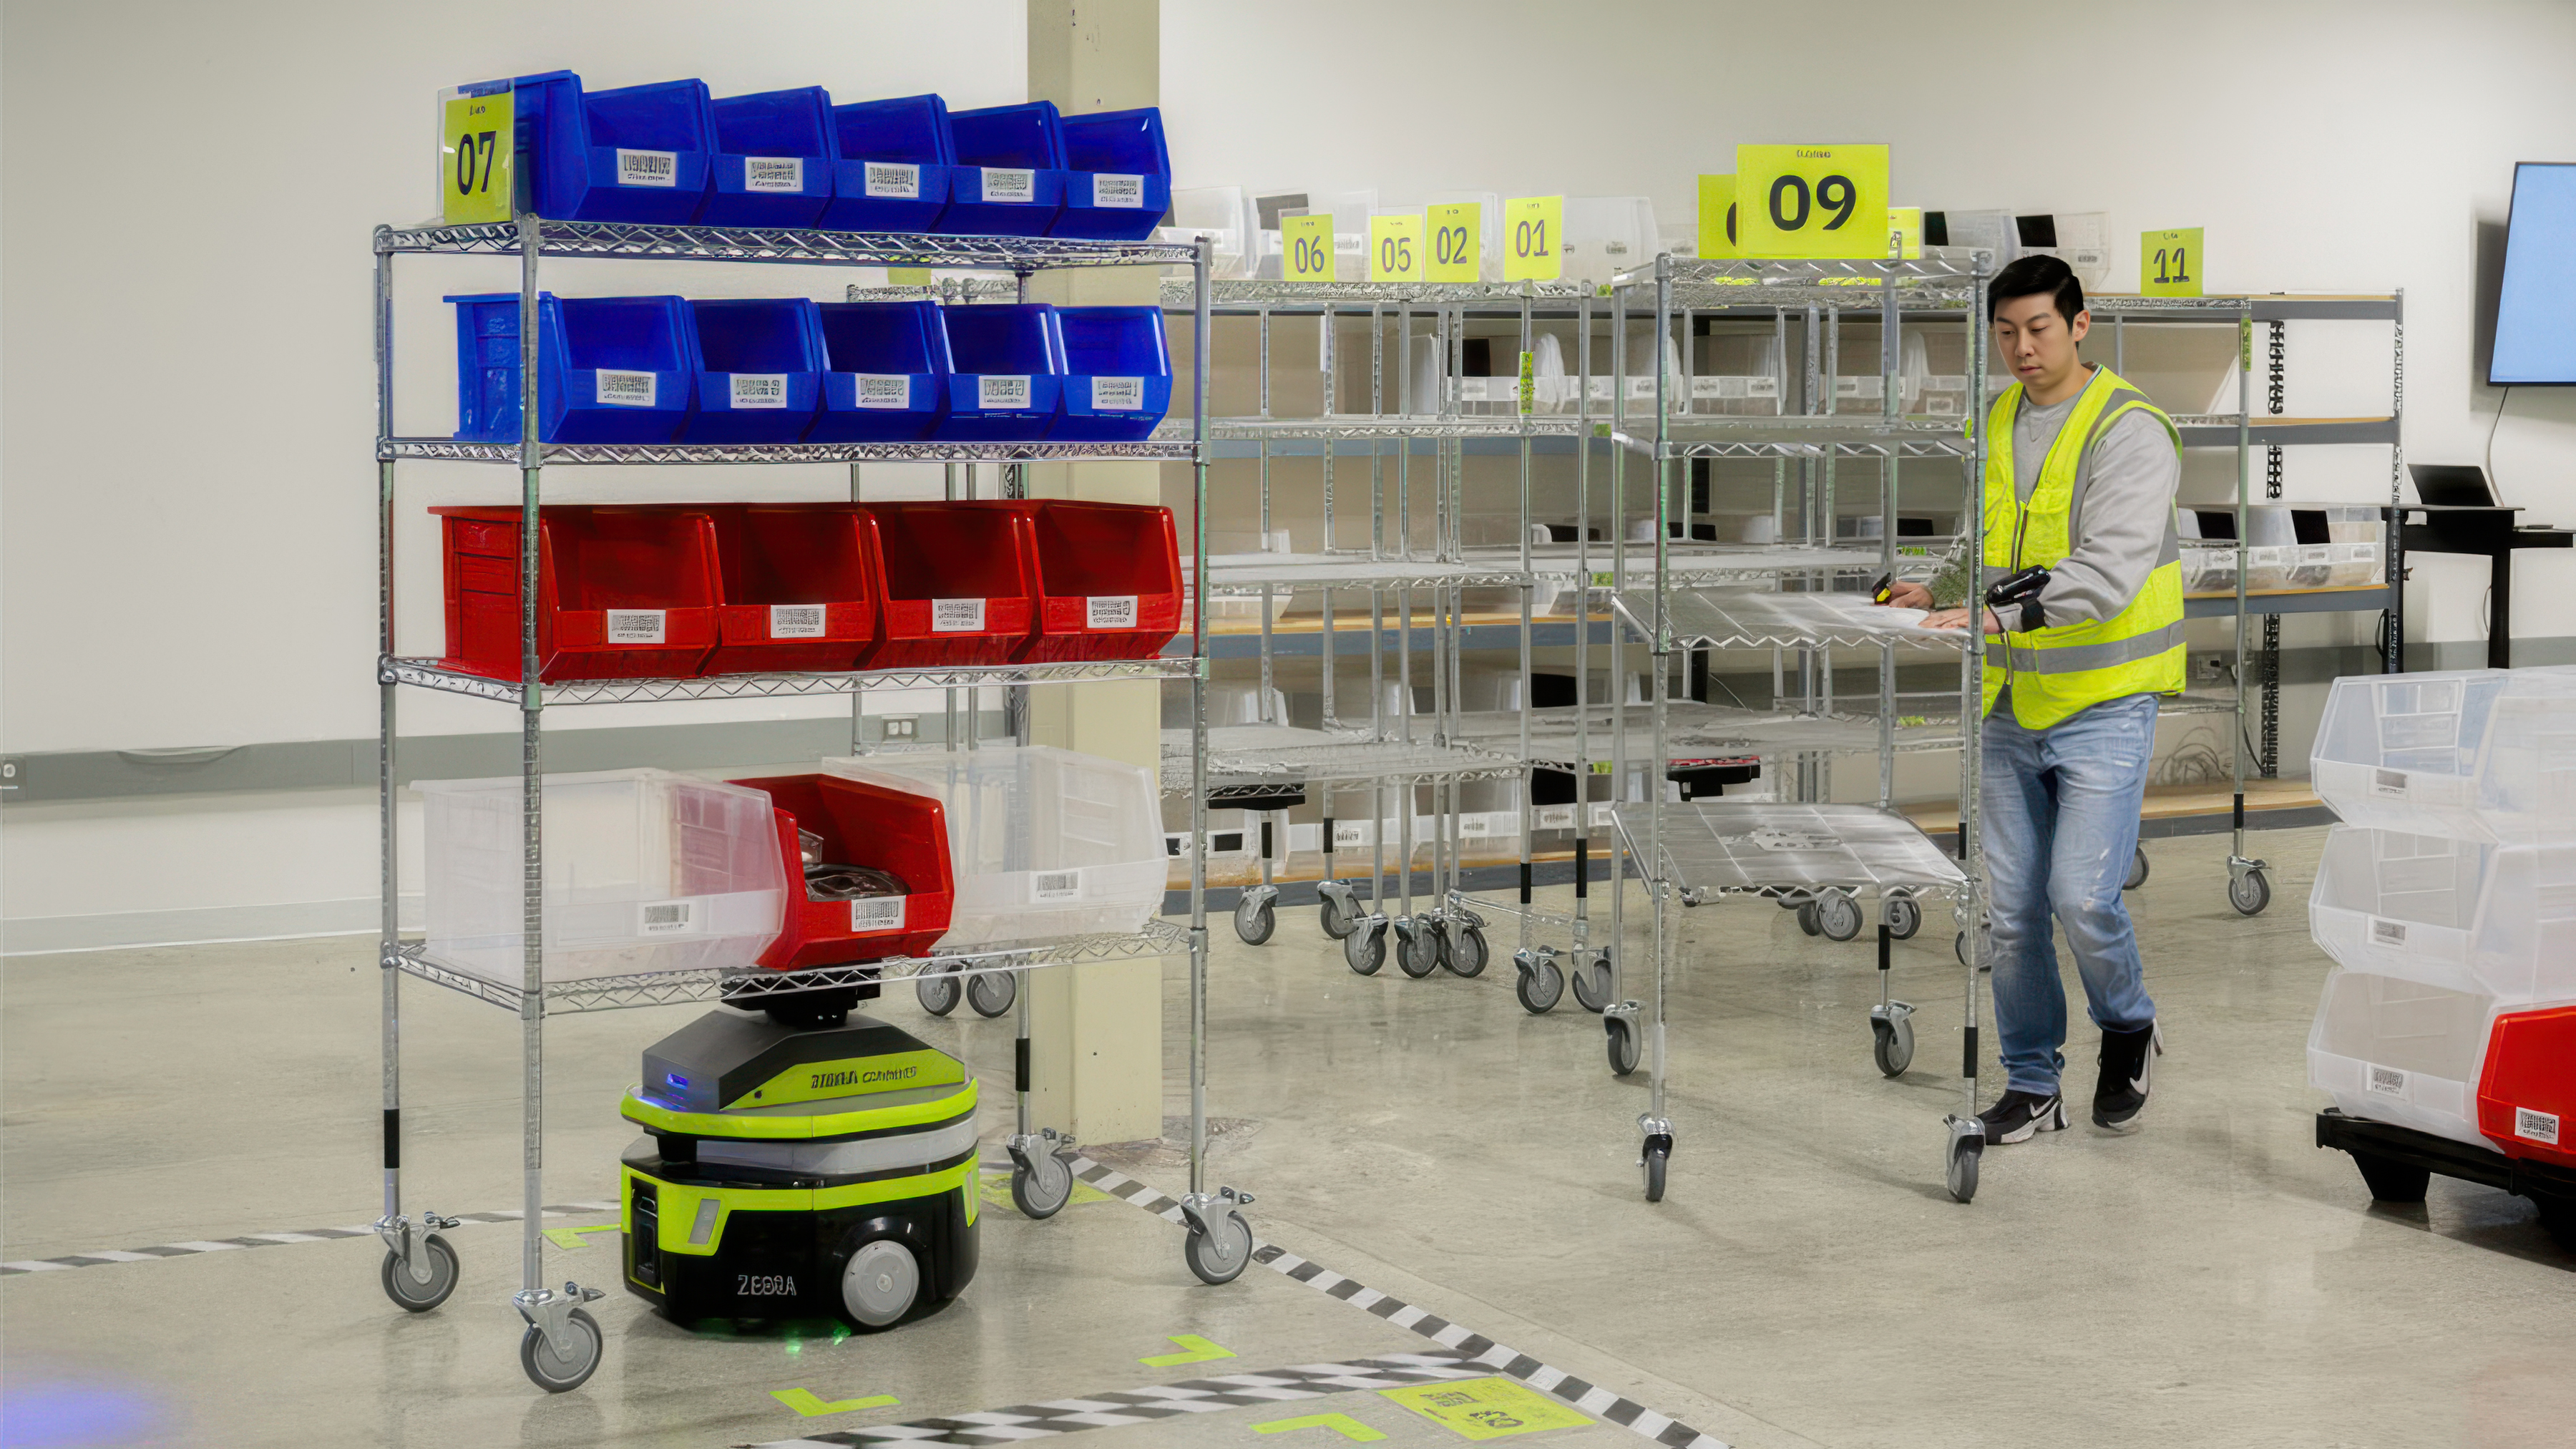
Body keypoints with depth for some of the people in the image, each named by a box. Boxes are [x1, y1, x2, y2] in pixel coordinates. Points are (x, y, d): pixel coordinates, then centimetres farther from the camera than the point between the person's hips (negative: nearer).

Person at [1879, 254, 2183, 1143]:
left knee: (2081, 896, -11)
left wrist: (2002, 614, -34)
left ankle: (2129, 1032, 18)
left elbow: (2110, 568, -23)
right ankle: (2032, 1084, 20)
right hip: (2011, 702, 6)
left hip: (2102, 702, -6)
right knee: (2011, 907, 7)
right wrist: (1939, 592, 0)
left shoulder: (2128, 429, -11)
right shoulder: (1994, 427, 11)